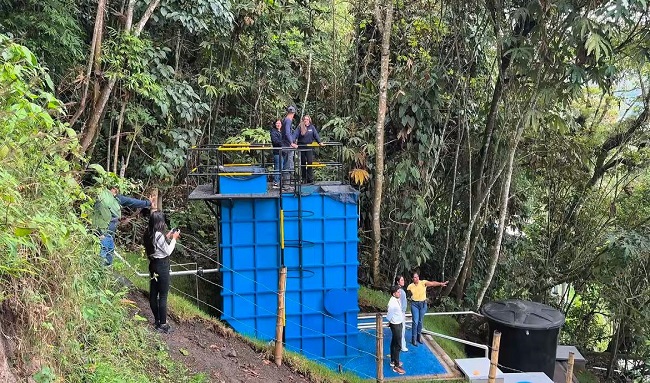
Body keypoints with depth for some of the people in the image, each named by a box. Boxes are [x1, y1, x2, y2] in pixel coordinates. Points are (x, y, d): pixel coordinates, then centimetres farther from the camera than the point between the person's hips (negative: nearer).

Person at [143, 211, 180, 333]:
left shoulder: (148, 235, 4)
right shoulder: (159, 235, -22)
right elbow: (168, 251, -12)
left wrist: (167, 237, 13)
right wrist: (174, 239, -2)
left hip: (153, 264, 9)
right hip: (162, 266, -9)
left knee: (153, 294, 13)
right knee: (163, 296, -3)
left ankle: (157, 321, 24)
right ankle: (163, 325, 1)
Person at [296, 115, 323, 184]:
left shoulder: (312, 127, 6)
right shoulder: (300, 127, 3)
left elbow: (316, 135, 1)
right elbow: (296, 135, -7)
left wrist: (319, 142, -12)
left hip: (309, 146, -1)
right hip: (301, 146, 1)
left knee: (310, 162, -10)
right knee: (303, 163, 7)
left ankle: (310, 179, -7)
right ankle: (304, 179, 16)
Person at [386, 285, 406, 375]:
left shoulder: (397, 300, 1)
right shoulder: (392, 303, -27)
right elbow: (389, 315, -19)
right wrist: (389, 323, -2)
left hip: (399, 323, 9)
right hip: (395, 325, -9)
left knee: (394, 343, 20)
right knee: (398, 345, -5)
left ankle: (393, 361, 34)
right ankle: (396, 366, 1)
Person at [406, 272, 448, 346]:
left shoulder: (423, 282, -9)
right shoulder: (410, 286, -4)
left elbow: (432, 283, -21)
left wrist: (440, 283, -33)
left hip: (423, 304, 1)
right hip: (414, 304, -1)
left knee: (420, 321, 12)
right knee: (415, 322, -5)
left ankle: (419, 336, 28)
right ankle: (413, 339, 4)